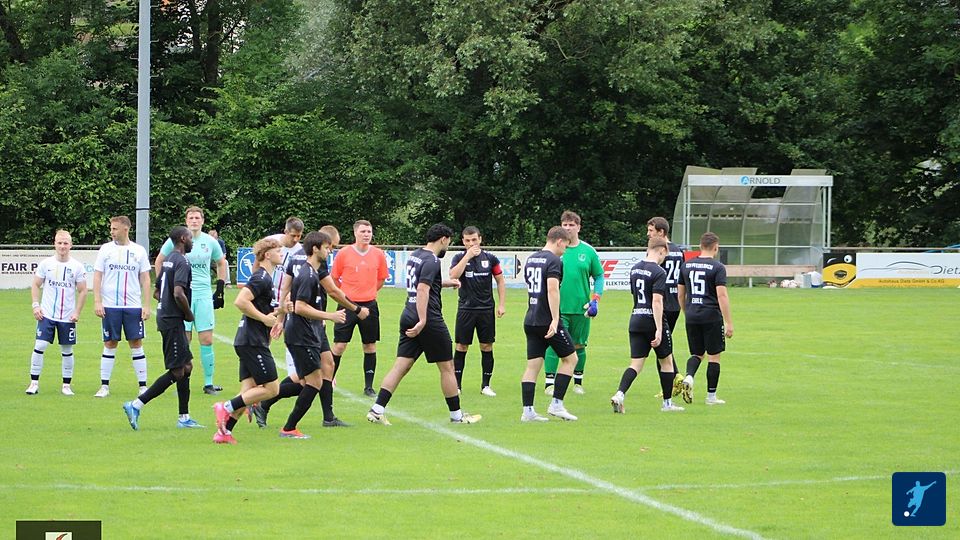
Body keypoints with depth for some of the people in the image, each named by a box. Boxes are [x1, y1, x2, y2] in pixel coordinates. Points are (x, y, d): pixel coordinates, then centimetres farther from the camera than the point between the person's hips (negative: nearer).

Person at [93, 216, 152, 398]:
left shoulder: (139, 251, 5)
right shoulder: (105, 249, 5)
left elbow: (145, 279, 7)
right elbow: (97, 276, 4)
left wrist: (146, 305, 1)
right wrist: (97, 302, -5)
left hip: (133, 306, 0)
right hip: (110, 306, 0)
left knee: (136, 344, -1)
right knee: (110, 344, 1)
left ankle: (143, 386, 4)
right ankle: (104, 386, 7)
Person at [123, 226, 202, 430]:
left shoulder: (168, 260, 15)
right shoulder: (182, 262, -15)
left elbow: (156, 293, 22)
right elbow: (178, 293, -27)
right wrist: (188, 314, -12)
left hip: (165, 316, 10)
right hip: (173, 321, -10)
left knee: (187, 366, 14)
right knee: (177, 371, -7)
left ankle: (184, 417, 16)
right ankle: (136, 405, -11)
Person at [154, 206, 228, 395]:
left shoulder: (210, 242, 6)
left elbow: (221, 263, 22)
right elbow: (159, 262, 11)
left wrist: (220, 289, 15)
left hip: (204, 294, 2)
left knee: (207, 340, -1)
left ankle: (209, 383, 6)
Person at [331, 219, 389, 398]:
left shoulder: (378, 254, 2)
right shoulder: (344, 254, -5)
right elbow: (333, 279, 7)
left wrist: (368, 293, 11)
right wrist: (345, 295, 6)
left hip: (369, 305, 2)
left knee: (370, 346, 4)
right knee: (339, 346, -4)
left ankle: (369, 387, 11)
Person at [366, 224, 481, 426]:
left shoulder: (414, 255, 14)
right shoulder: (432, 261, -14)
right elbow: (422, 290, -25)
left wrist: (447, 282, 40)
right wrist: (422, 321, -31)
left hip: (408, 316, 8)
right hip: (430, 318, -8)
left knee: (401, 366, 4)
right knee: (447, 367, 5)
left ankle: (377, 409, -6)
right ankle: (456, 415, 13)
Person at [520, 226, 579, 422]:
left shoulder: (531, 259, 15)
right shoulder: (553, 261, -12)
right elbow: (552, 290, -22)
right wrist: (555, 319, -25)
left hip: (530, 321, 8)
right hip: (548, 321, -8)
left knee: (533, 365, 6)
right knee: (570, 358, 7)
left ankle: (527, 411, 0)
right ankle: (556, 404, 1)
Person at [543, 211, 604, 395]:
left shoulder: (588, 251, 4)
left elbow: (599, 276, 10)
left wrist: (595, 300, -1)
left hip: (581, 309, 2)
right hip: (557, 308, -2)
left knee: (579, 345, 9)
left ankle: (578, 381, 23)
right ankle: (550, 382, -3)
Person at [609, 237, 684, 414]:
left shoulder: (634, 269, 9)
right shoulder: (659, 272, -14)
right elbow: (657, 301, -21)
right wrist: (659, 329, -22)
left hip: (636, 320, 6)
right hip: (653, 321, -6)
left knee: (636, 363, 3)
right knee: (666, 361, 12)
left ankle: (620, 394, -20)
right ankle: (667, 403, 20)